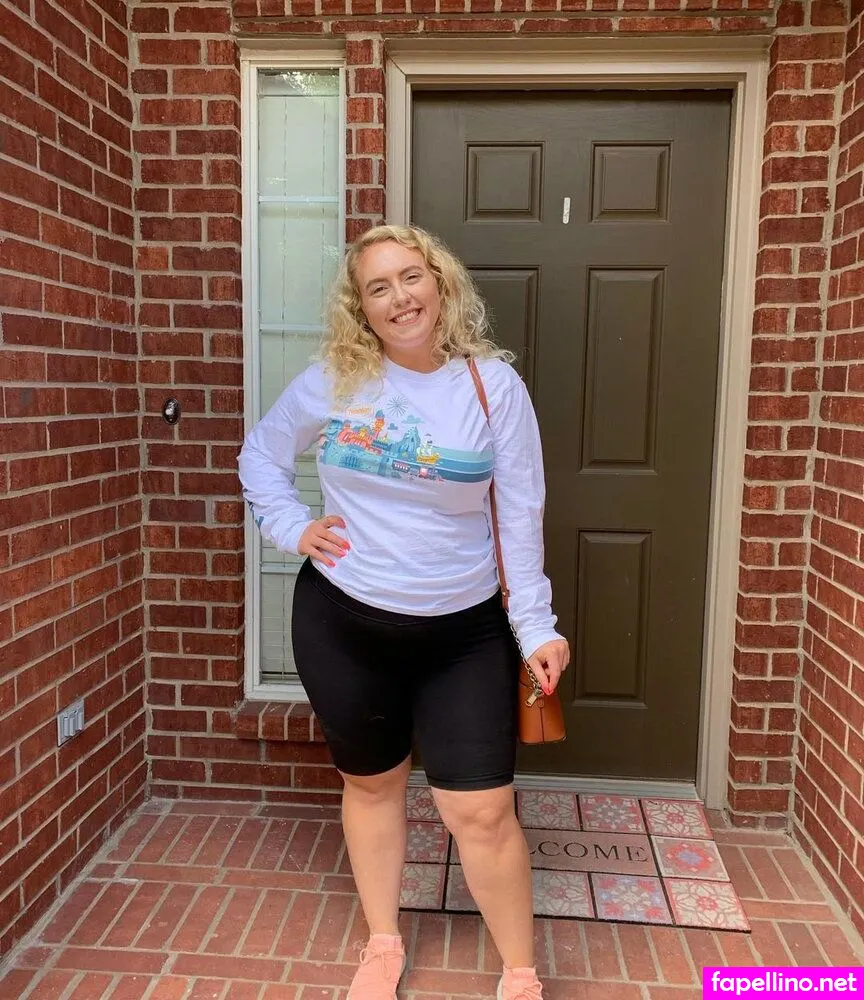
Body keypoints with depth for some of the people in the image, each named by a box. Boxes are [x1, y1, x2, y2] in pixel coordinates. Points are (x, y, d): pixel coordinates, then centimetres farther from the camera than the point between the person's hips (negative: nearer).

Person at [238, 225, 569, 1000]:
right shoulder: (332, 382, -4)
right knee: (371, 785, 18)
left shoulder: (493, 383, -7)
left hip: (465, 632, -1)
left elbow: (521, 515, -5)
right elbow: (260, 454, 11)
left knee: (482, 811, 1)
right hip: (343, 621, 2)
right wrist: (291, 527, -4)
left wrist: (536, 627, -6)